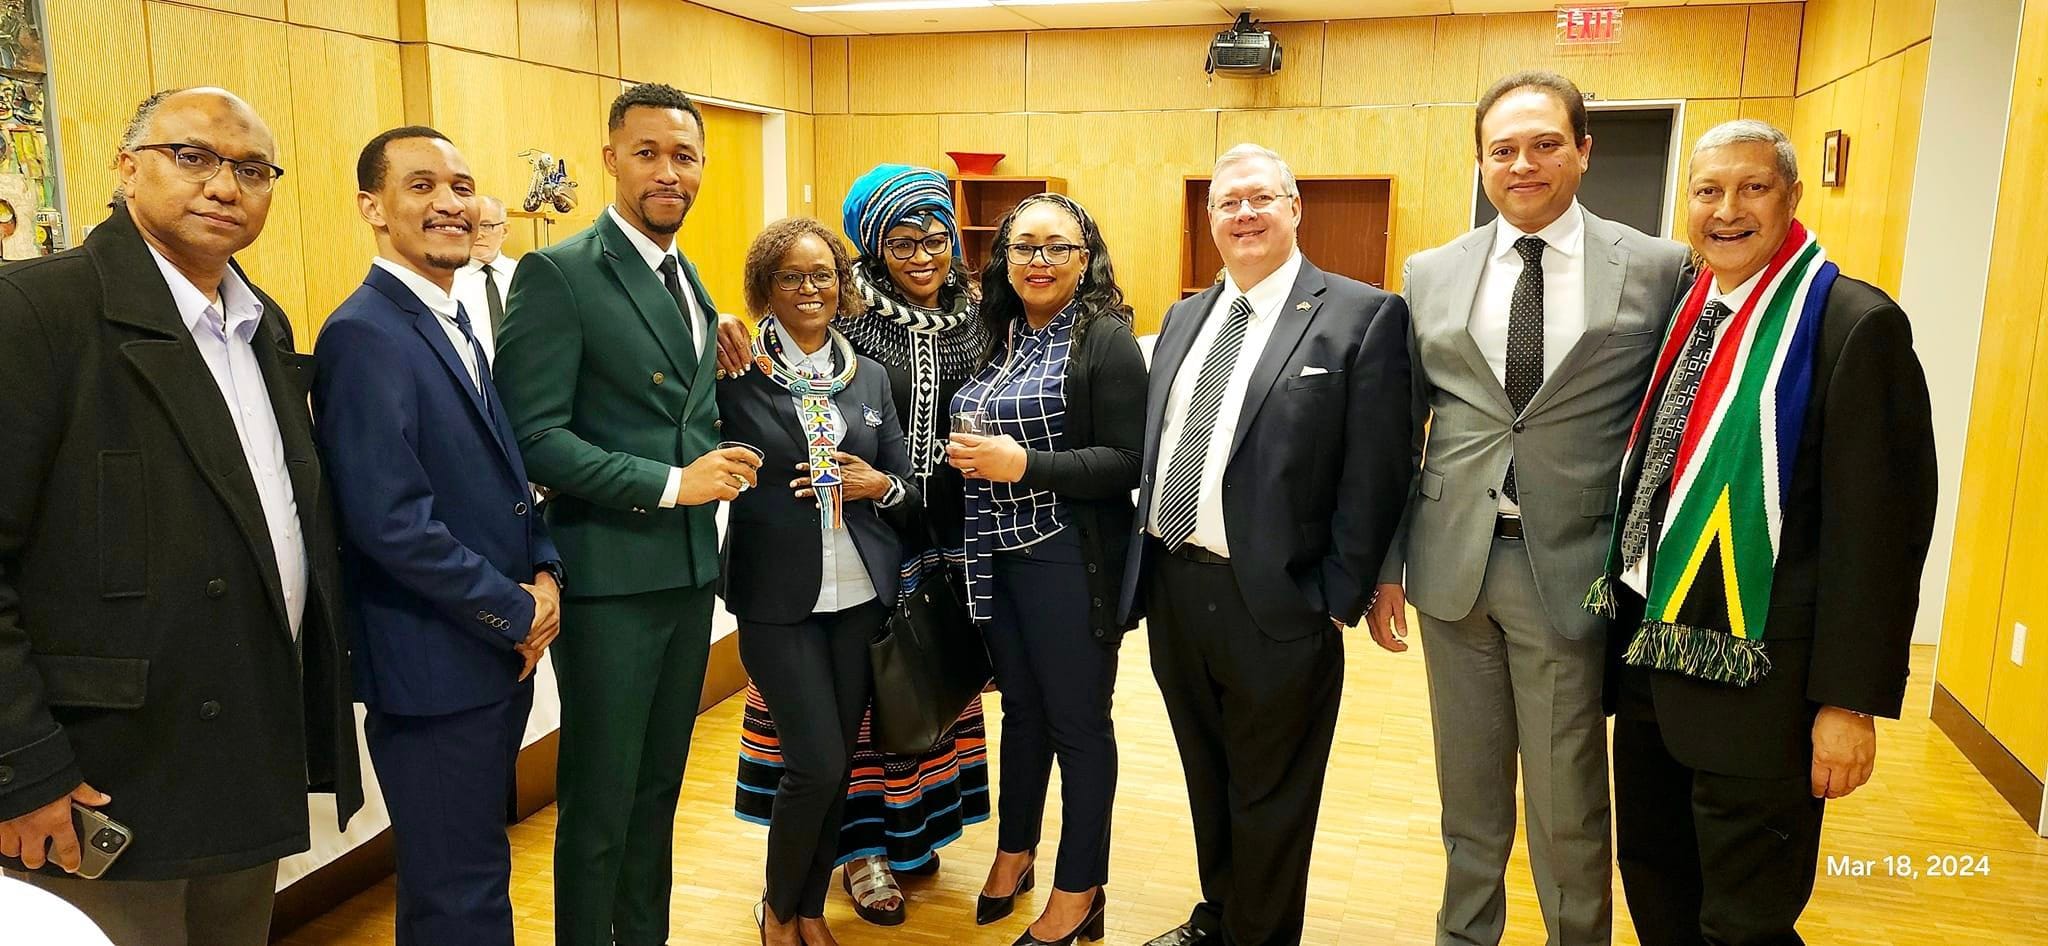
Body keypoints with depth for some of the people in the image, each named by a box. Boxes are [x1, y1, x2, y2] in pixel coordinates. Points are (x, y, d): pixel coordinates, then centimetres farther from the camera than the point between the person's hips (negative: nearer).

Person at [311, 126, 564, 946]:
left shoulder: (458, 328, 12)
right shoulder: (364, 334, -16)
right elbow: (389, 520, -24)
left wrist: (544, 572, -1)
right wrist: (516, 612, -15)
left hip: (501, 654, 9)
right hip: (433, 668, -8)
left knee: (473, 869, 21)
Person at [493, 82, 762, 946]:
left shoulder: (690, 281, 13)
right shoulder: (557, 274, -11)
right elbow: (534, 436, -17)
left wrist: (714, 470, 0)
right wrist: (668, 484, -19)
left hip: (689, 569, 7)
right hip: (610, 576, -7)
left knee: (660, 785, 18)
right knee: (600, 800, 6)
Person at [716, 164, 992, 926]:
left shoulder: (974, 316, 5)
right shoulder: (848, 314, -9)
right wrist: (733, 339, -35)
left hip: (945, 533, 5)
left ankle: (914, 826, 36)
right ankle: (861, 844, 22)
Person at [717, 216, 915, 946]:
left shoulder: (869, 377, 8)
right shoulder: (736, 373, -6)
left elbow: (907, 488, 12)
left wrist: (878, 485, -10)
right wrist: (723, 364, -20)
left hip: (861, 593, 5)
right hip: (777, 596, -4)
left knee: (840, 762, 12)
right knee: (816, 763, -5)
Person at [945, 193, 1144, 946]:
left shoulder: (1107, 338, -10)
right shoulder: (999, 335, 9)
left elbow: (1129, 462, -16)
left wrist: (1024, 465, -23)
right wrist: (969, 458, 0)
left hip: (1069, 560, -6)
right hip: (996, 555, 6)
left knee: (1077, 720, 7)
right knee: (1021, 709, 19)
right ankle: (1014, 850, 37)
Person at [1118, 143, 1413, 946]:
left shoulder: (1363, 316, -9)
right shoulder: (1183, 318, 12)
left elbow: (1375, 476, -12)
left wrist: (1340, 600, -12)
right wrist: (1145, 562, 8)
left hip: (1275, 605, -6)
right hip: (1170, 588, 6)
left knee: (1269, 798, 12)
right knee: (1206, 777, 23)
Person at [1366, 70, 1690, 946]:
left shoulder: (1659, 270, -2)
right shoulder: (1430, 275, 5)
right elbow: (1396, 429, 5)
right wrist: (1384, 567, 4)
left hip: (1574, 569, -2)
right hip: (1453, 566, 3)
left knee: (1569, 800, 10)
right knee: (1468, 789, 17)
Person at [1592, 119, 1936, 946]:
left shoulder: (1855, 325, -12)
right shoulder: (1683, 315, 8)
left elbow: (1880, 528, -14)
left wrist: (1851, 699, -15)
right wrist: (1628, 623, 12)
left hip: (1753, 684, -7)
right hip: (1649, 657, 7)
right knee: (1653, 878, 20)